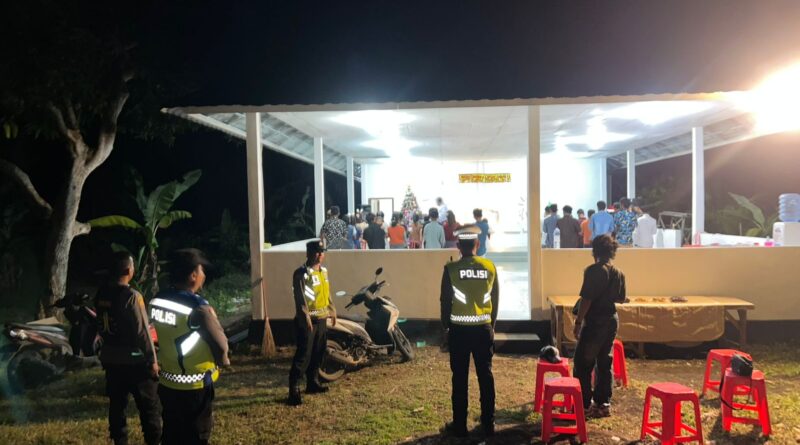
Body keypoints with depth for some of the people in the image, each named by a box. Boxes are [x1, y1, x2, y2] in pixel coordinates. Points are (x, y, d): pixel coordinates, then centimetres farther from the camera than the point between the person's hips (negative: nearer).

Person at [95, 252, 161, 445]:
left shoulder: (100, 294, 1)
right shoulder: (131, 296, -20)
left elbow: (100, 326, 10)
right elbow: (142, 332, -18)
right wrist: (152, 360, -11)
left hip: (110, 358, 7)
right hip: (134, 360, -7)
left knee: (116, 404, 15)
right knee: (149, 406, 5)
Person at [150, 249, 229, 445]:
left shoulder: (157, 301, -2)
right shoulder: (199, 309, -24)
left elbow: (169, 337, 6)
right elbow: (221, 346, -16)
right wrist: (223, 360, 3)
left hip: (167, 383, 7)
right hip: (194, 387, -7)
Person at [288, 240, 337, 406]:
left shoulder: (323, 271, 13)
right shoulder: (302, 273, -15)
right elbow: (300, 296, -23)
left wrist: (332, 309, 20)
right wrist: (305, 316, -30)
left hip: (322, 318, 8)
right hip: (307, 320, -8)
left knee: (318, 353, 16)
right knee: (303, 355, -8)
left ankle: (313, 383, 30)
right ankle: (293, 389, -2)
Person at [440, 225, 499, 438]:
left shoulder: (451, 269, -9)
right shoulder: (490, 267, 0)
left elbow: (445, 300, -4)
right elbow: (495, 299, 6)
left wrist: (445, 325, 10)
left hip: (459, 329, -2)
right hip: (483, 328, 2)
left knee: (460, 377, 6)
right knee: (485, 375, 10)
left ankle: (459, 425, 13)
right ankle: (488, 423, 18)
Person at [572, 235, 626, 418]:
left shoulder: (593, 270, -15)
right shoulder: (619, 273, 6)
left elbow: (586, 299, -18)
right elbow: (620, 298, 15)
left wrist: (578, 322, -12)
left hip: (595, 322, -7)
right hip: (612, 320, 7)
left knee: (583, 363, 3)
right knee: (604, 362, 13)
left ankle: (585, 404, 7)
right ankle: (603, 404, 17)